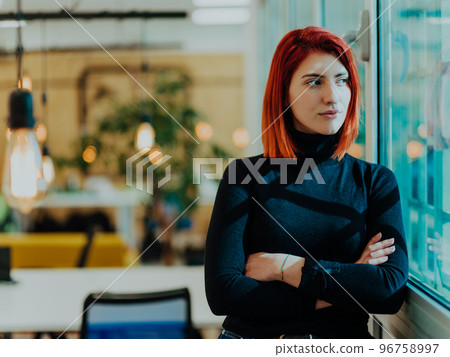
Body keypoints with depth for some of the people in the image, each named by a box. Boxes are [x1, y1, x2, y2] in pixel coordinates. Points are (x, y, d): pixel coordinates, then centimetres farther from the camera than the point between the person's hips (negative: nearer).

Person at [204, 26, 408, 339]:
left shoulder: (376, 181, 9)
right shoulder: (245, 175, 3)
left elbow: (392, 290, -5)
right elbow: (222, 291, -7)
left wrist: (285, 267, -8)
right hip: (252, 337, 0)